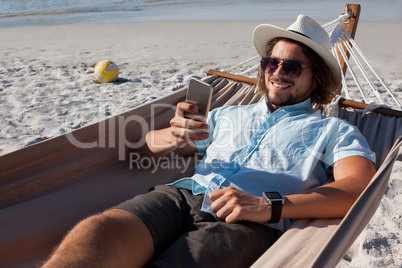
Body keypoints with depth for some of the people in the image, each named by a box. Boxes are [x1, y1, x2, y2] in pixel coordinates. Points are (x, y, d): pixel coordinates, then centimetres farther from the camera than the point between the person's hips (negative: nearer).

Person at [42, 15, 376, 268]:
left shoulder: (332, 131, 19)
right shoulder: (229, 115, 28)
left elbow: (360, 188, -1)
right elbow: (152, 142, 26)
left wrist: (270, 206, -15)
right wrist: (174, 136, -1)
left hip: (249, 223, -2)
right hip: (183, 194, 3)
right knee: (101, 229, -30)